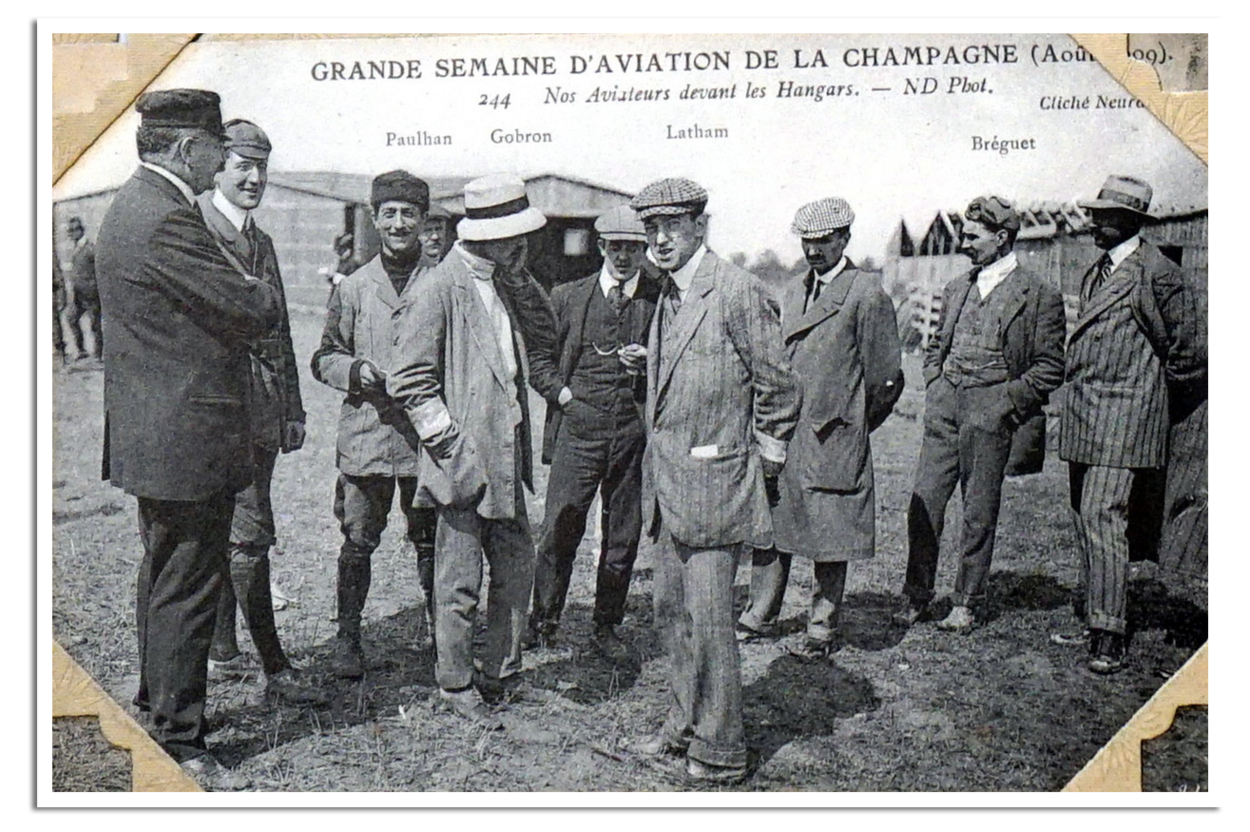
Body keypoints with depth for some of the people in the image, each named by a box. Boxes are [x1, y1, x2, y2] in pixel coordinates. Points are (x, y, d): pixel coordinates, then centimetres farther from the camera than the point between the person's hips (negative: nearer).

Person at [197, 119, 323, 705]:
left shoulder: (260, 241, 20)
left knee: (228, 533, 15)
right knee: (249, 533, -8)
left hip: (262, 409, 8)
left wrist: (292, 411, 18)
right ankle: (274, 667, -1)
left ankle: (220, 652, 26)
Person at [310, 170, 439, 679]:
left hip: (426, 433, 0)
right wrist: (355, 371, -8)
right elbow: (326, 358, 12)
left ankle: (435, 629, 26)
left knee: (430, 538, 9)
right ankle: (347, 638, 16)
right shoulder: (353, 287, 8)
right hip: (365, 432, 0)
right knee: (358, 539, 2)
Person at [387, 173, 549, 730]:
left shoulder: (497, 284, 13)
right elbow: (410, 382, -15)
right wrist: (452, 443, -16)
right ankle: (455, 686, 21)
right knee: (460, 584, 3)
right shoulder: (440, 289, -13)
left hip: (504, 461, 9)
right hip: (463, 463, -8)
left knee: (517, 567, 14)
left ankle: (500, 673, 31)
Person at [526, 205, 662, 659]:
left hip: (635, 432, 1)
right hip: (579, 429, 0)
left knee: (624, 536, 8)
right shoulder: (568, 297, 7)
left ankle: (607, 627, 23)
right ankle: (542, 622, 16)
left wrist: (648, 365, -10)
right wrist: (561, 390, 1)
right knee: (560, 529, -2)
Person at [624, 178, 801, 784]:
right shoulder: (667, 295, 14)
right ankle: (684, 726, 31)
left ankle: (720, 751, 11)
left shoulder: (739, 292, -13)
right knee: (671, 611, 16)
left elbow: (779, 388, -10)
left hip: (713, 480, -8)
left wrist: (764, 464, -5)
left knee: (709, 618, -3)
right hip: (665, 480, 9)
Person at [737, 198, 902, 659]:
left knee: (828, 535, 3)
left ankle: (822, 629, 16)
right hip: (780, 432, 6)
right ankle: (760, 616, 24)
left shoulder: (866, 293, -6)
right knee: (770, 525, 11)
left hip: (833, 436, -6)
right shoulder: (793, 292, 15)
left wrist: (854, 426, 3)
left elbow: (886, 377, -5)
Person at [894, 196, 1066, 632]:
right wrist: (934, 388, 10)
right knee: (923, 504, 3)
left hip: (990, 411, -5)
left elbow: (1050, 367, -3)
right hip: (944, 409, 5)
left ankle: (965, 603, 16)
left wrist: (1007, 402, -11)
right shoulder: (956, 289, 15)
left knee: (979, 512, 4)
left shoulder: (1040, 296, -2)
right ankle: (916, 596, 14)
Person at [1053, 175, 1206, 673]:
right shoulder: (1096, 273, 17)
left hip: (1124, 419, -8)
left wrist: (1164, 407, 6)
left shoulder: (1157, 275, -9)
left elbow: (1184, 353, -4)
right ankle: (1095, 622, 20)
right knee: (1085, 523, 10)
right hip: (1082, 421, 9)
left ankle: (1110, 637, -8)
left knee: (1103, 520, -13)